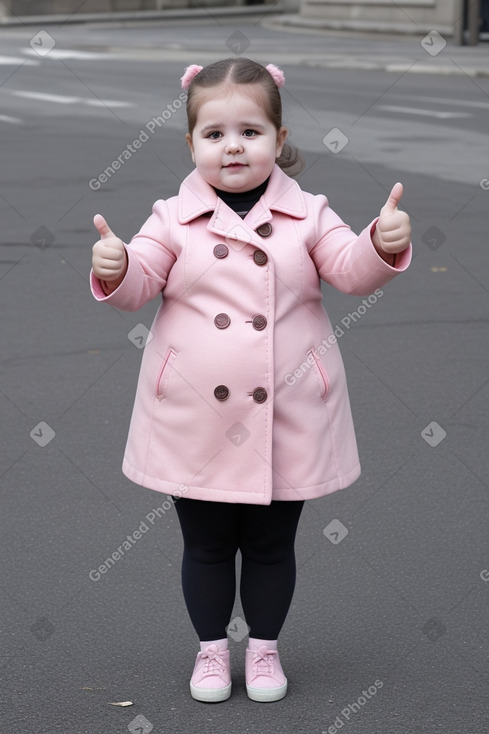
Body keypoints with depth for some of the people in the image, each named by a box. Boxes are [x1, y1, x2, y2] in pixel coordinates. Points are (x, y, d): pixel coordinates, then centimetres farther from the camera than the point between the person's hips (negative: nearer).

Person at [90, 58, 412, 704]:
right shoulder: (174, 219, -3)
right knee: (206, 543, 13)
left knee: (272, 543, 14)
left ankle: (264, 647, 33)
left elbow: (352, 269, -7)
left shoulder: (307, 215, -1)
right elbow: (137, 284, -7)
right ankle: (213, 647, 32)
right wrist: (113, 268, -30)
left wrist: (385, 244, -28)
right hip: (194, 421, 0)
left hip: (287, 419, 0)